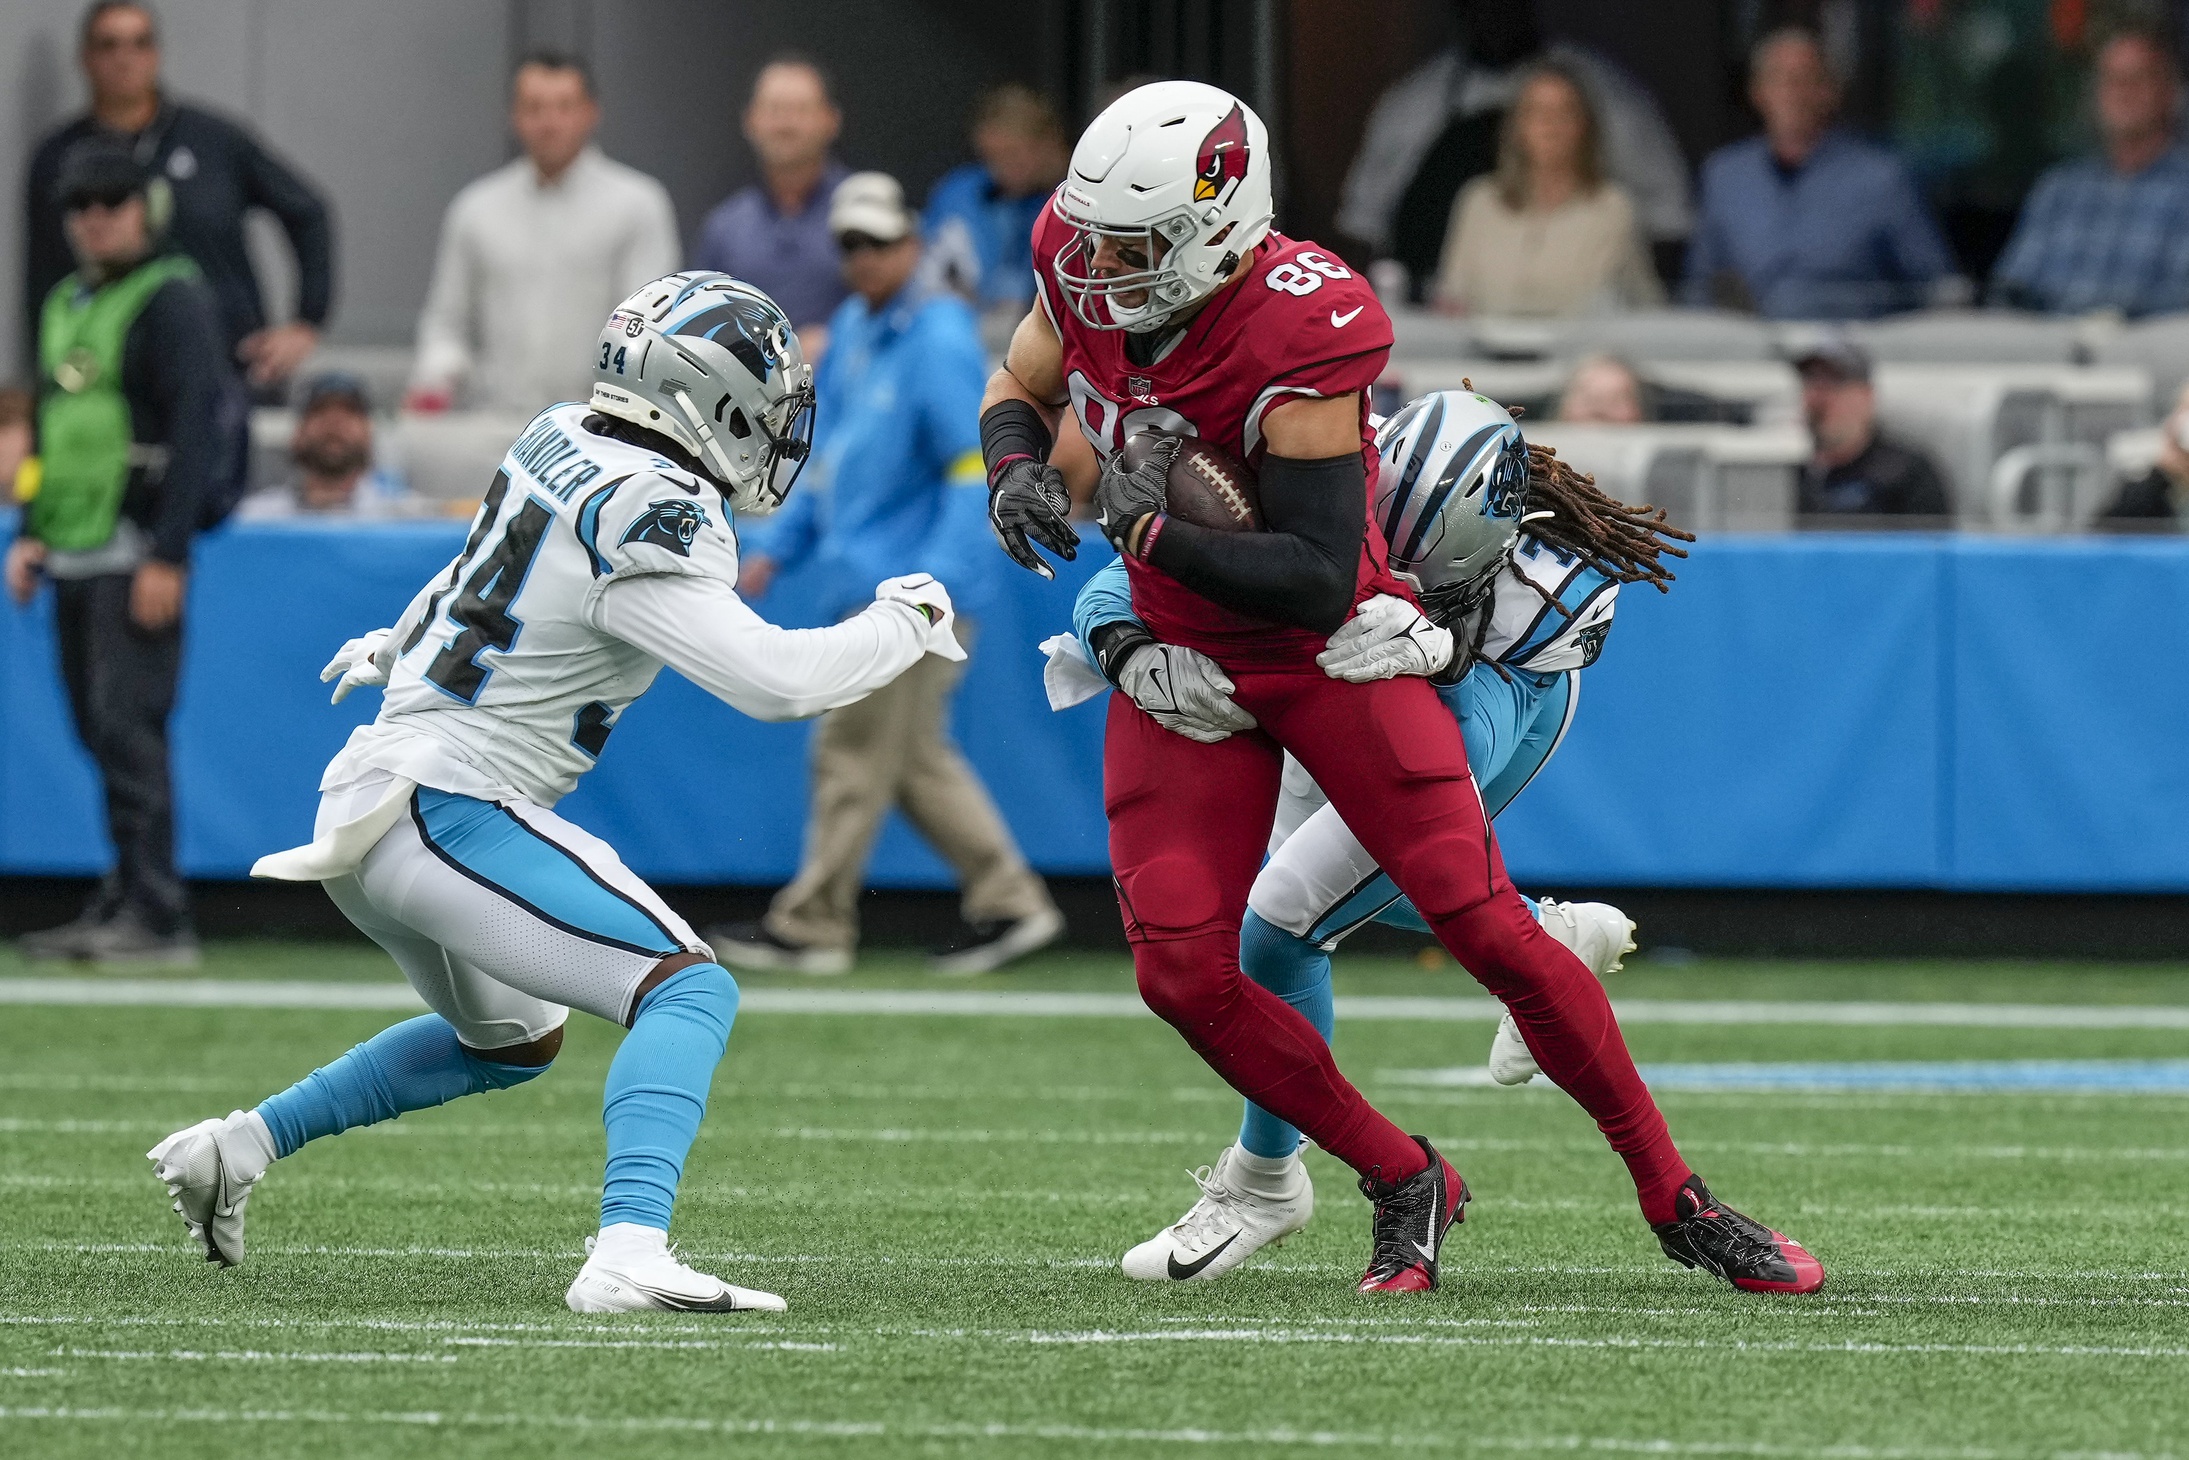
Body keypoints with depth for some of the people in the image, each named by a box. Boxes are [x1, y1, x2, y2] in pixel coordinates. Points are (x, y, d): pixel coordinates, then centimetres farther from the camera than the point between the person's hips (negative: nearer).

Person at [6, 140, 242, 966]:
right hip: (75, 556, 8)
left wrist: (166, 557, -19)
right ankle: (123, 902, 11)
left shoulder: (173, 300, -7)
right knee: (100, 732, 7)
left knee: (128, 726, -13)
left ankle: (157, 915, -14)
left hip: (139, 551, -8)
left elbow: (194, 431, -13)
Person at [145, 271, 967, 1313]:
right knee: (689, 991, -17)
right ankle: (629, 1254, -35)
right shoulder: (648, 517, -19)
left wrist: (401, 645, 48)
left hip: (371, 802, 10)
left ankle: (237, 1147, 31)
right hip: (453, 815, -10)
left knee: (512, 1041, 30)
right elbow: (770, 679, -26)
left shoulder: (560, 442, 8)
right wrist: (902, 625, -9)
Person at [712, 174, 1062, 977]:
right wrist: (776, 548, 18)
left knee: (853, 752, -4)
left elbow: (975, 466, -19)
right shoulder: (851, 331, 15)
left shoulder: (939, 339, -13)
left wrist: (937, 576, -27)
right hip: (867, 583, 9)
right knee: (916, 759, 12)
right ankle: (1009, 902, 16)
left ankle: (811, 925, 3)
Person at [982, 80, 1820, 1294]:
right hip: (1183, 667, 6)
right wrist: (1017, 470, -11)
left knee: (1487, 928, -9)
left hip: (1331, 651, -5)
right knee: (1181, 973, -7)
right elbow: (1019, 392, 11)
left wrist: (1155, 531, -35)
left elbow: (1319, 579, -28)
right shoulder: (1084, 269, -10)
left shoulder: (1298, 336, -29)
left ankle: (1672, 1197, 5)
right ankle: (1403, 1183, 11)